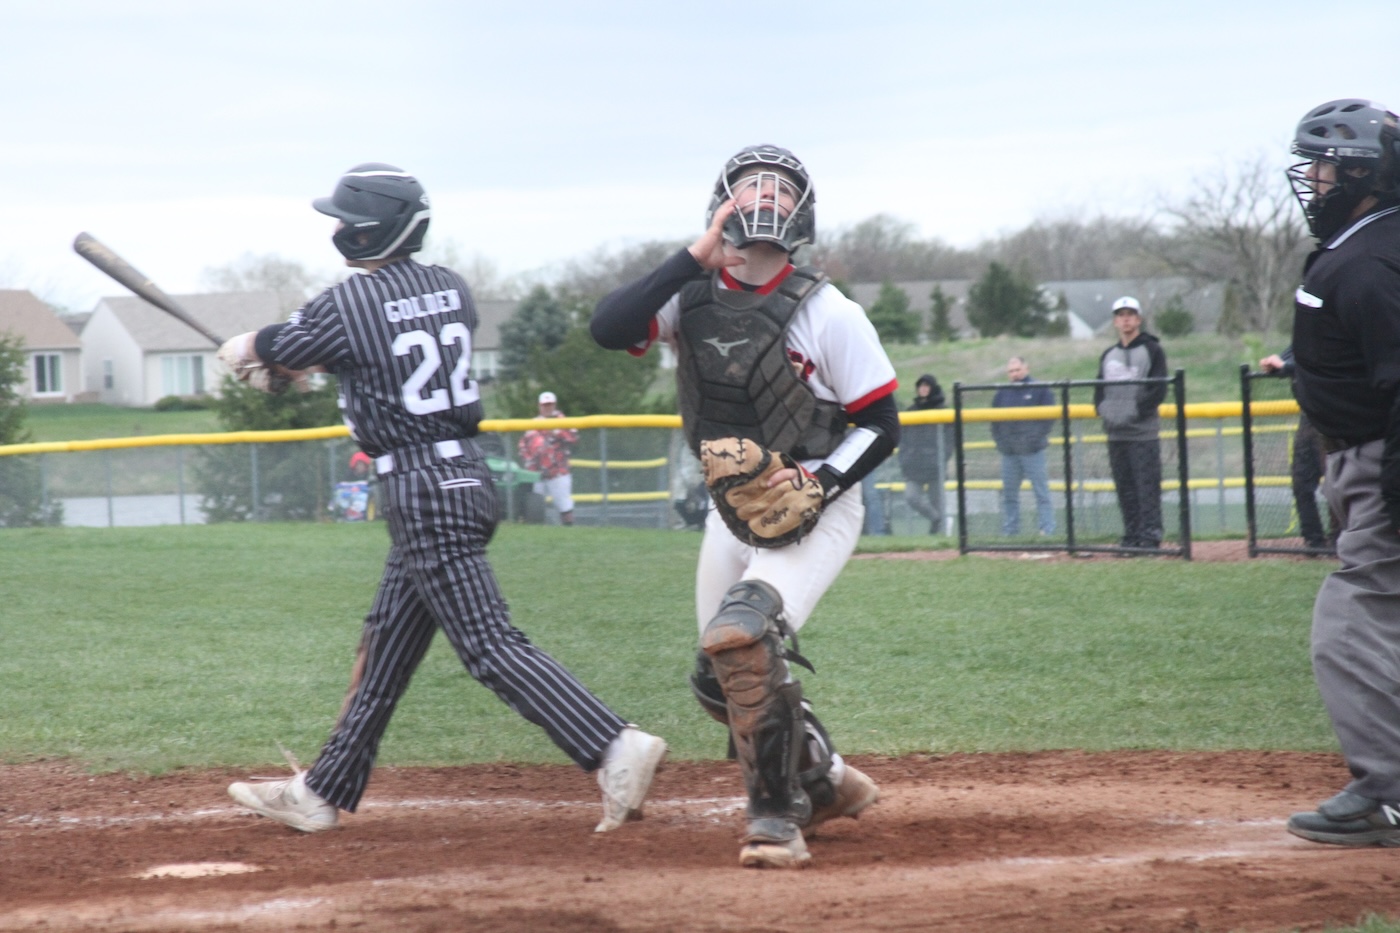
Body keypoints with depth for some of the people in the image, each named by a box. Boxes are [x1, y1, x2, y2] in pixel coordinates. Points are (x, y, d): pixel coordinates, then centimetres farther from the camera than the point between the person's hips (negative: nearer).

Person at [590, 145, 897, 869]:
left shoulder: (829, 313, -13)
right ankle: (827, 782, 36)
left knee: (742, 636, -28)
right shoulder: (691, 293, -4)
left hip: (816, 506, -6)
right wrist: (699, 256, -26)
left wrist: (818, 480, -25)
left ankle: (777, 820, -17)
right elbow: (608, 328, -23)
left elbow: (881, 427, -9)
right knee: (721, 676, 12)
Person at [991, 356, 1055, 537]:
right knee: (1009, 495, 6)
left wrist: (1038, 436, -9)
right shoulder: (1002, 393, 13)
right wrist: (999, 440, 3)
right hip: (1009, 453, 5)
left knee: (1041, 492, -5)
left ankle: (1047, 530, -6)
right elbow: (994, 419, 16)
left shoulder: (1040, 390, 1)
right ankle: (1009, 532, 12)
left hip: (1033, 452, -5)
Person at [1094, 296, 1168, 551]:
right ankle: (1132, 535, 10)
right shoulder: (1108, 355, 18)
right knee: (1124, 489, 6)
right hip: (1115, 433, 6)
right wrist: (1104, 410, 0)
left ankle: (1150, 535, -10)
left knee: (1147, 486, -9)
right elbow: (1099, 390, 20)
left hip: (1143, 433, -6)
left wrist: (1134, 412, -14)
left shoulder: (1152, 350, 1)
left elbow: (1158, 390, -7)